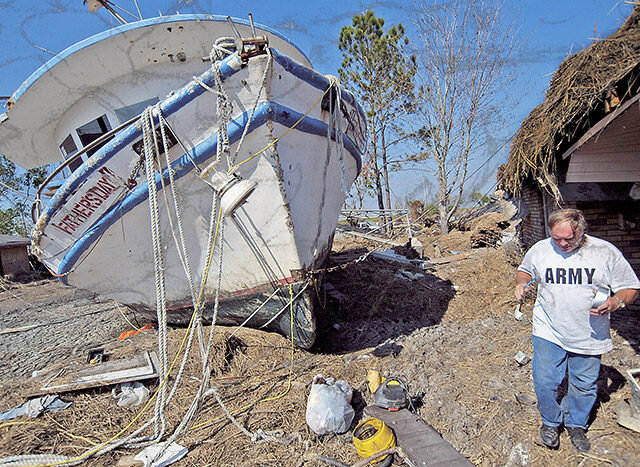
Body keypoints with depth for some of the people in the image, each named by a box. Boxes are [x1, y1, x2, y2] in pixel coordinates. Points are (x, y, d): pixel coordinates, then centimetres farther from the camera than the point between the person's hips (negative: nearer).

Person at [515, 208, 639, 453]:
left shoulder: (606, 252, -8)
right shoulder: (539, 250, -3)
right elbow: (524, 269, 16)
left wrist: (616, 302, -21)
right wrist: (522, 282, -7)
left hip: (589, 337, 0)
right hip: (548, 332, 0)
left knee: (584, 385, 14)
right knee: (545, 381, 3)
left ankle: (576, 424, 41)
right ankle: (551, 421, 31)